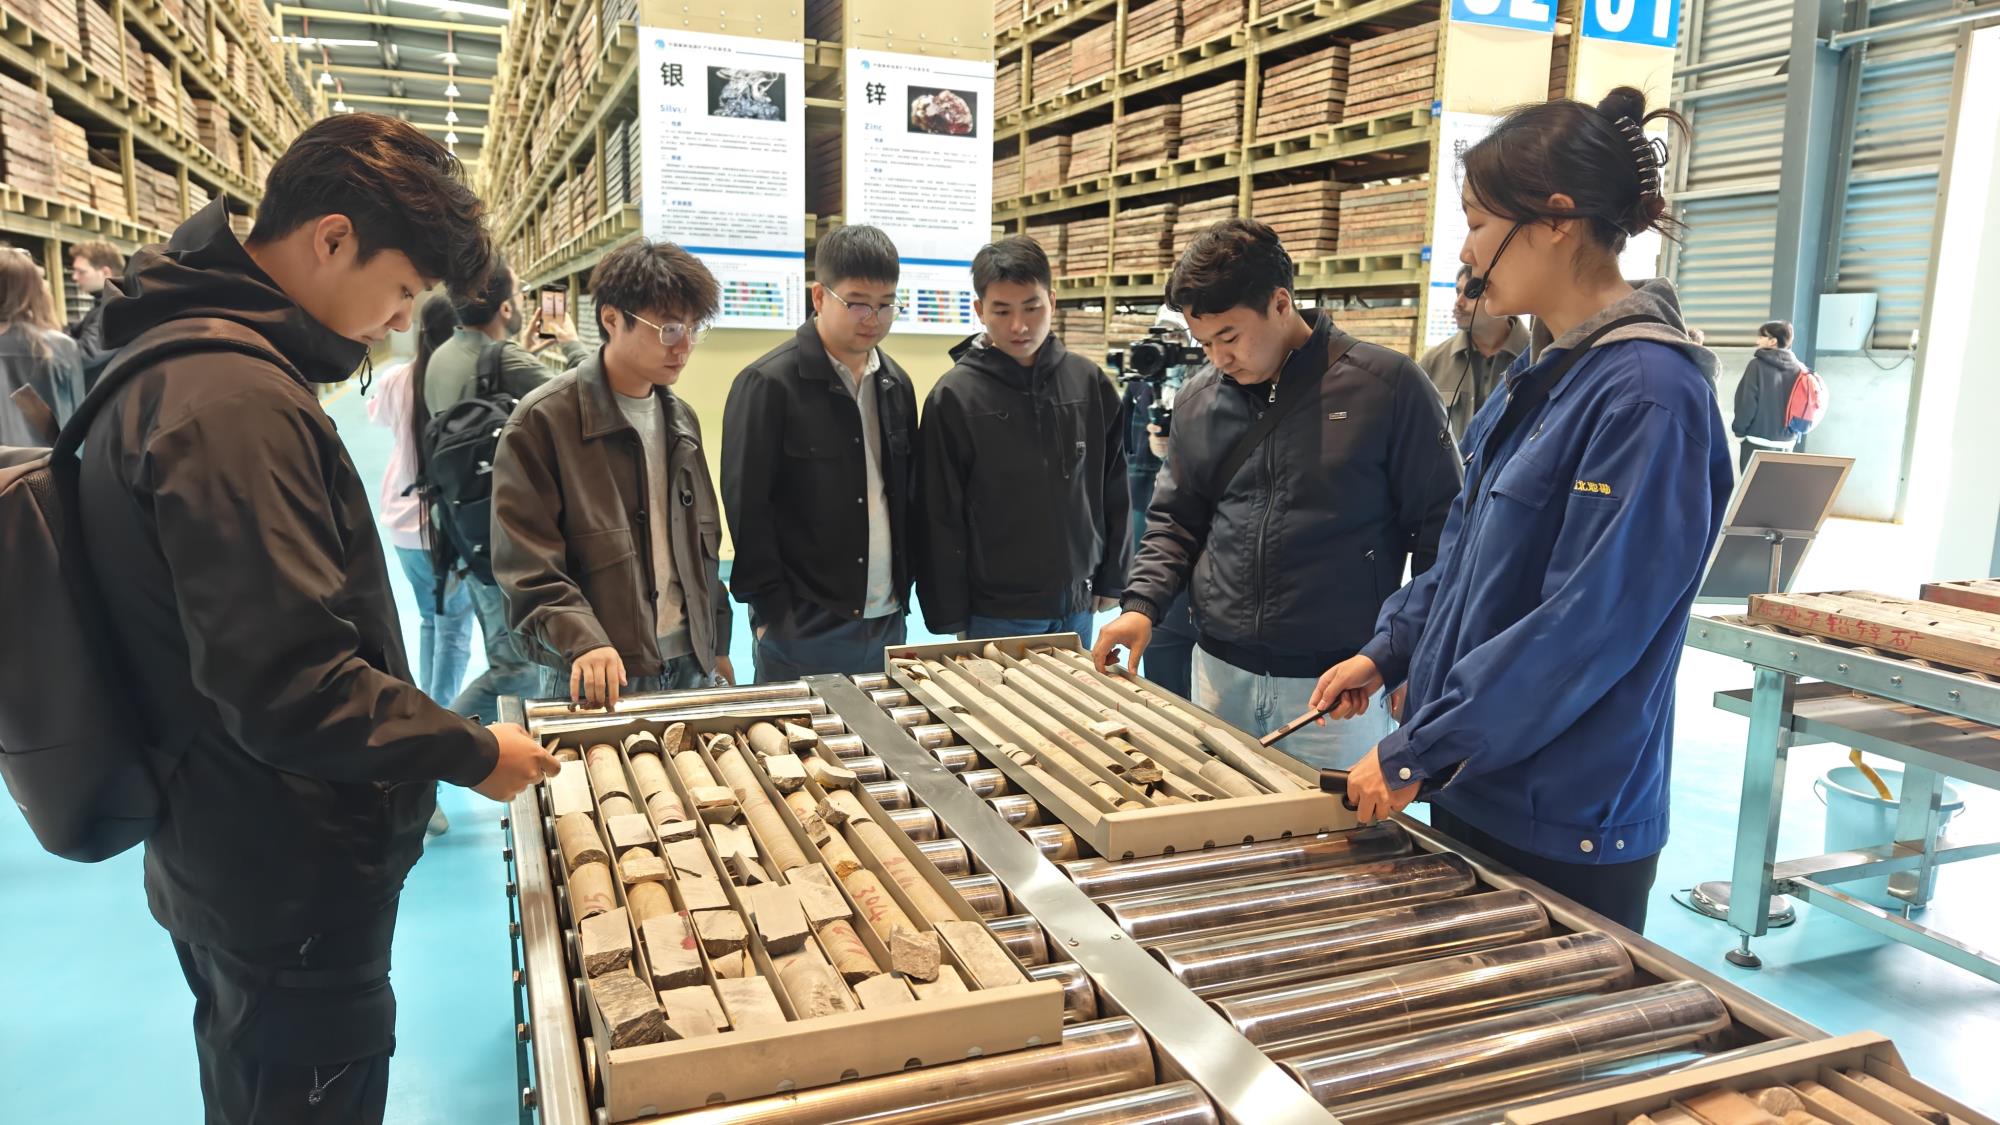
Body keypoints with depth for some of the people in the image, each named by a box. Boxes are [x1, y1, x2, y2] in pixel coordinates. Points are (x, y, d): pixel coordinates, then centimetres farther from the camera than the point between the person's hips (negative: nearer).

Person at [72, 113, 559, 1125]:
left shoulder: (179, 360, 7)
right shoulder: (236, 401, -27)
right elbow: (290, 688, -30)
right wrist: (471, 754, -17)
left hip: (217, 861, 10)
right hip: (291, 889, -10)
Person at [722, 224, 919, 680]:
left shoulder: (896, 384, 10)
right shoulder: (767, 384, -10)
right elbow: (747, 508, -11)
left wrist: (903, 588, 11)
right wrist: (772, 610, -13)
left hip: (887, 622, 6)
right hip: (802, 627, -6)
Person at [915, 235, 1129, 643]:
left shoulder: (1090, 383, 1)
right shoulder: (954, 398, -10)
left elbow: (1113, 491, 9)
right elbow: (940, 519, -7)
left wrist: (1111, 579, 9)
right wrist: (951, 617, -7)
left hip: (1076, 606, 4)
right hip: (995, 613, -3)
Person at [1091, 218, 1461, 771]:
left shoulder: (1388, 386, -8)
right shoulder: (1197, 400, 5)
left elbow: (1440, 524, -4)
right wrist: (1142, 604, -2)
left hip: (1338, 684, -4)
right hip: (1220, 671, 4)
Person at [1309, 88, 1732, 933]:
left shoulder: (1646, 395, -21)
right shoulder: (1544, 372, 7)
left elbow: (1584, 627, -24)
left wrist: (1416, 753, -20)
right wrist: (1388, 654, 8)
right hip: (1473, 793, 8)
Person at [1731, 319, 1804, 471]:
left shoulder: (1758, 365, -11)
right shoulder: (1799, 369, 4)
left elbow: (1747, 402, -13)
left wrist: (1738, 429, -1)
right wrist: (1794, 434, 18)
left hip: (1757, 439, -5)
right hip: (1787, 441, 5)